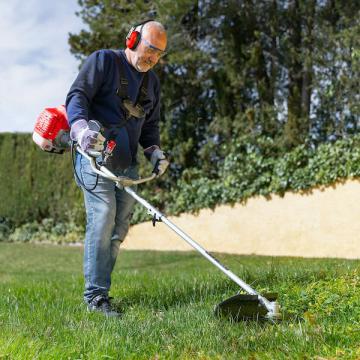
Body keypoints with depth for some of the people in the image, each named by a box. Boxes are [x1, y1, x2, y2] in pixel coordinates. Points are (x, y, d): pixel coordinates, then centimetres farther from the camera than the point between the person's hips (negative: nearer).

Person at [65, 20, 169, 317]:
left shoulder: (152, 82, 21)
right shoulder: (103, 60, 1)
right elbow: (77, 96, -9)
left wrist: (153, 150, 6)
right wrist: (81, 127, -29)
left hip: (128, 163, 7)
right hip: (96, 154, -7)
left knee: (119, 230, 5)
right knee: (102, 222, -15)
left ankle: (99, 288, 15)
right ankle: (96, 296, -9)